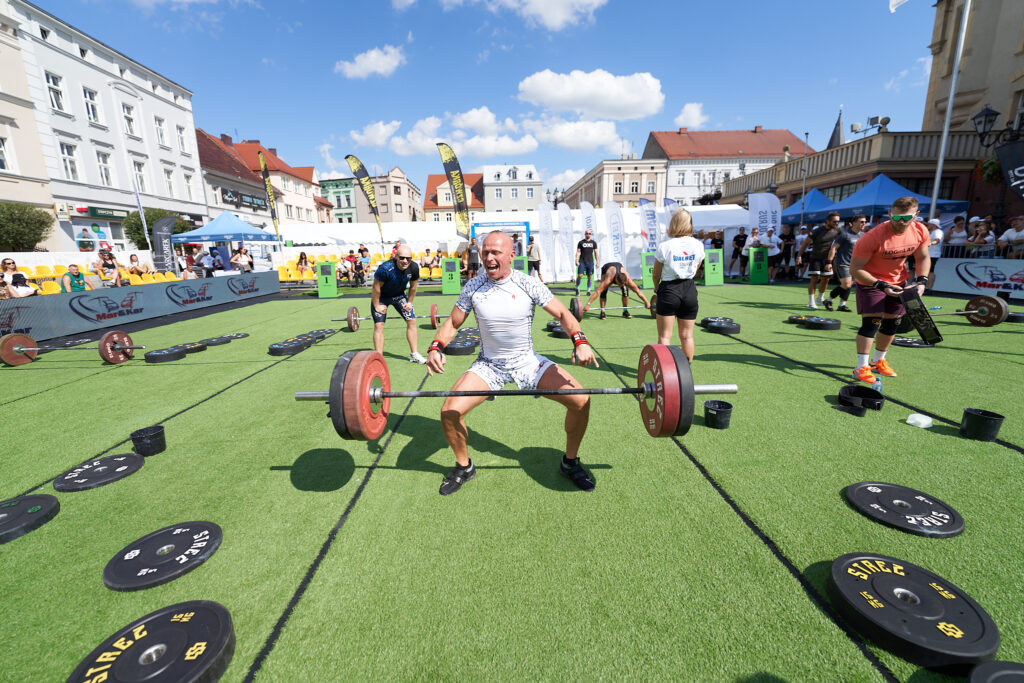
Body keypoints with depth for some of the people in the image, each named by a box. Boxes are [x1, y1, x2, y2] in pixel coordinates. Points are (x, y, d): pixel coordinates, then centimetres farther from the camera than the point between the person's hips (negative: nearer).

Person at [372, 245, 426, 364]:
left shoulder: (414, 268, -21)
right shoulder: (385, 268, -35)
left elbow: (413, 286, -2)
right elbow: (376, 288, -22)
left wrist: (409, 302, 1)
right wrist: (377, 306, -14)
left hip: (399, 295, 4)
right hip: (381, 297, -4)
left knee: (412, 321, -1)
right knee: (378, 325, -13)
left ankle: (414, 355, 9)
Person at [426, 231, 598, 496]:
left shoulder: (528, 284, -12)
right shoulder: (473, 287, -7)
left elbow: (562, 313, -8)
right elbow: (453, 322, 2)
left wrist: (580, 341, -26)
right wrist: (436, 347, -16)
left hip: (527, 361, 0)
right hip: (488, 365, 1)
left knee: (580, 400, -15)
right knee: (450, 412, -18)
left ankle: (570, 463, 13)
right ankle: (464, 466, 13)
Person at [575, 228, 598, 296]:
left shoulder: (594, 243, 10)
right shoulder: (580, 242, 4)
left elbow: (595, 252, 10)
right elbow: (578, 252, 2)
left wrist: (597, 262, 4)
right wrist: (576, 260, -10)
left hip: (590, 261, 2)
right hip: (582, 261, -2)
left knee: (590, 276, 1)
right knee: (580, 276, -11)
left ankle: (588, 291, 10)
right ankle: (577, 288, 9)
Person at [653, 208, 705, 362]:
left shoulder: (664, 246, -12)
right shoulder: (698, 245, -2)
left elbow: (656, 274, -2)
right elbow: (696, 268, 12)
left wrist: (656, 287, 16)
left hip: (669, 290, -3)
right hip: (689, 289, 4)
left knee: (664, 336, 5)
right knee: (687, 336, 12)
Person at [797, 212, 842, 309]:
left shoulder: (837, 231, 1)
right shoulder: (817, 231, -14)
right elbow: (806, 243, -9)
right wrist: (799, 256, -13)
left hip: (826, 259, 5)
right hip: (815, 258, -5)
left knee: (825, 279, 9)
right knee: (815, 279, -10)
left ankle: (820, 299, 26)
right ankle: (811, 302, -7)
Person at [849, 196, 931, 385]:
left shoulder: (920, 232, -10)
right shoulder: (873, 236, -29)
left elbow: (923, 258, 7)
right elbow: (855, 268, -25)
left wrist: (922, 280, -9)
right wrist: (880, 285, -32)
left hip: (898, 281, 6)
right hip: (870, 280, -6)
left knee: (892, 322, 10)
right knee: (871, 322, -15)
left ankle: (878, 361, 28)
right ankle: (861, 367, -9)